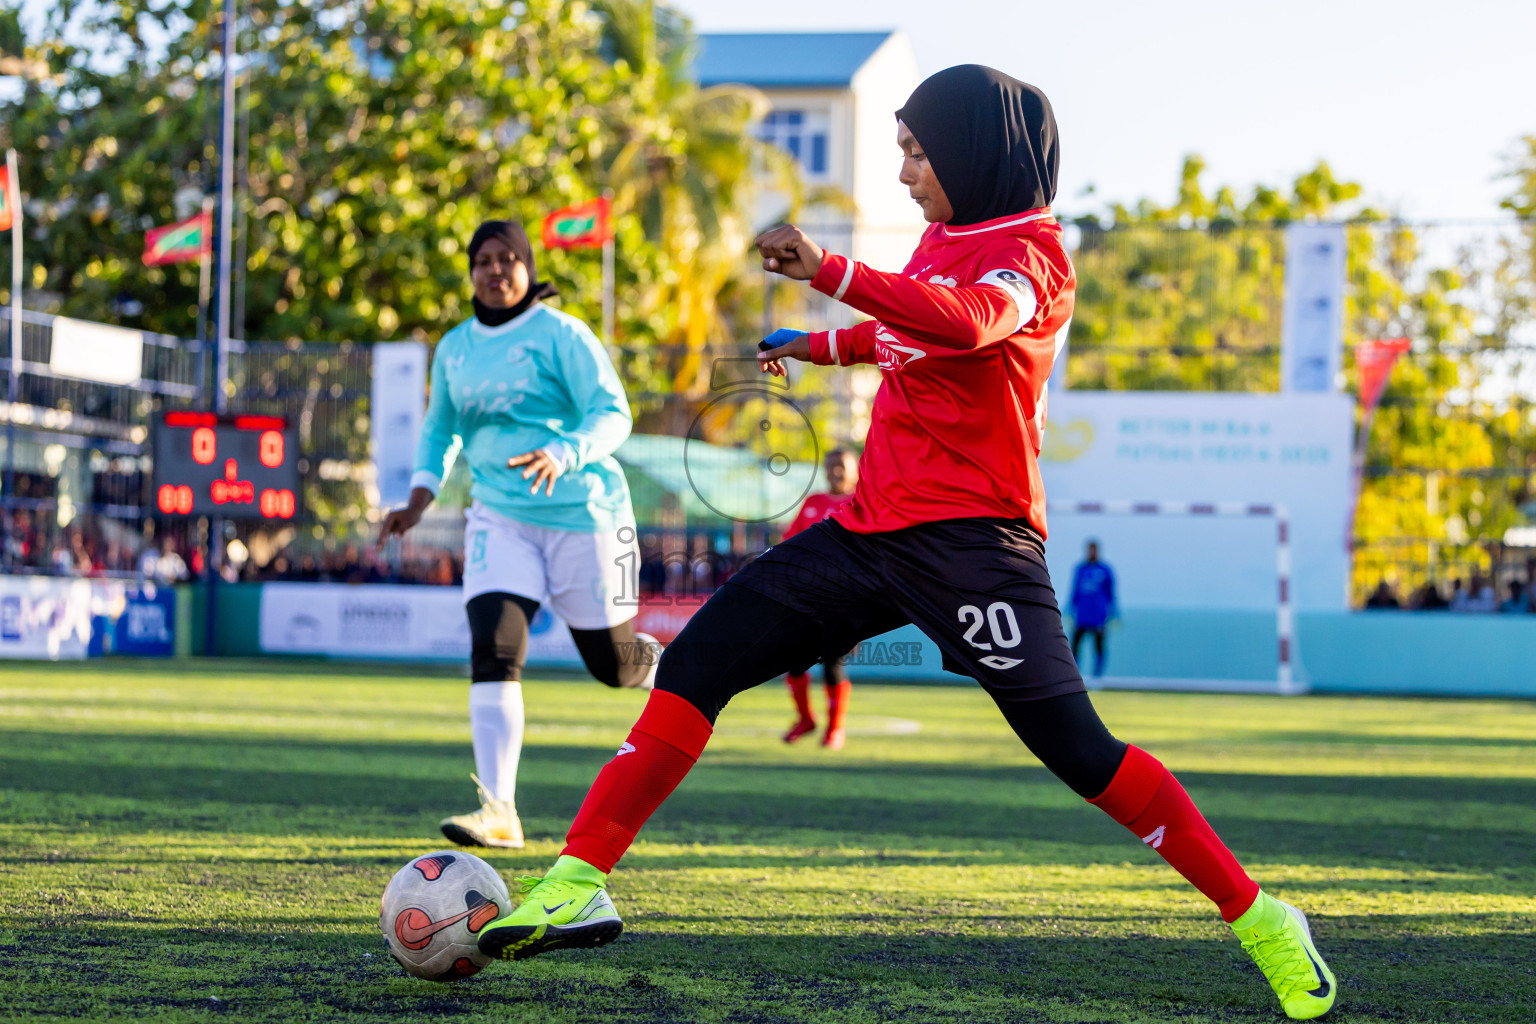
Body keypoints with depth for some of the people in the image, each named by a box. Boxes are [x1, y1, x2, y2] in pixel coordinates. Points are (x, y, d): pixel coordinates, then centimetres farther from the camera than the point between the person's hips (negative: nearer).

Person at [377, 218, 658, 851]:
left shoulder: (561, 336, -7)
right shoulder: (455, 349, 9)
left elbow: (613, 415, -14)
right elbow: (440, 431, 23)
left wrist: (563, 456, -33)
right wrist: (420, 497, 6)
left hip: (582, 511, -4)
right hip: (501, 517, 4)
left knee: (612, 663, 5)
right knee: (493, 652, -16)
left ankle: (667, 669, 43)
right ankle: (498, 812, -21)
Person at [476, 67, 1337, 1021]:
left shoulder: (1029, 251, -9)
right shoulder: (944, 238, 16)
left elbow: (968, 320, -33)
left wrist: (831, 272, -43)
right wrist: (818, 346, 48)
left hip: (969, 538, -8)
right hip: (874, 528, 8)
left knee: (1075, 746, -14)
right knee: (700, 660, -2)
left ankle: (1260, 921, -1)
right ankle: (580, 882, -4)